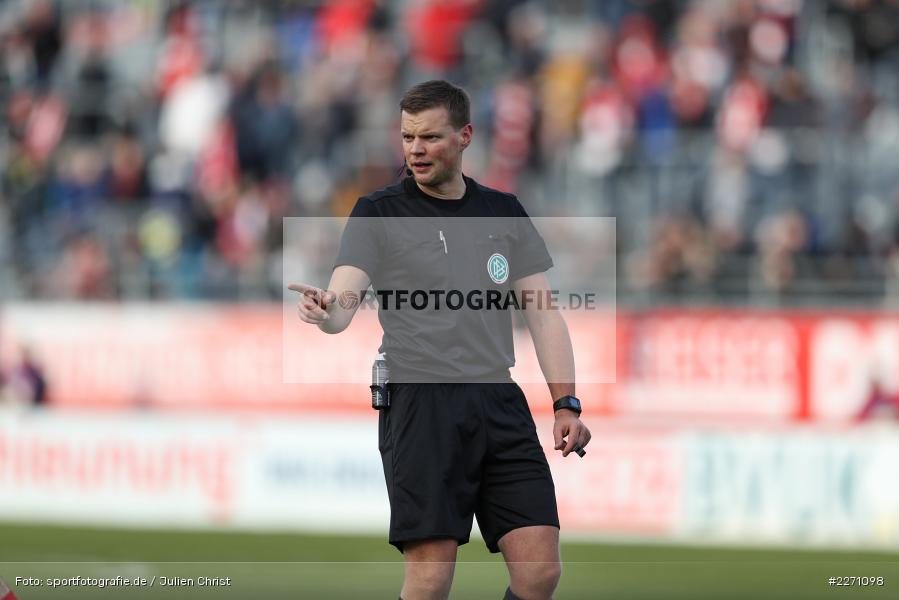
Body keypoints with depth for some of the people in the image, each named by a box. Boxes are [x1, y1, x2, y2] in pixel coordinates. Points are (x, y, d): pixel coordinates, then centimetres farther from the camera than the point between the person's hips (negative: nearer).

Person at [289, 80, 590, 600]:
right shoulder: (379, 215, 2)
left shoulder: (505, 212, 14)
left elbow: (542, 313, 15)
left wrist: (566, 404, 5)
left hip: (500, 401, 4)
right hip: (422, 405, -4)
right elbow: (343, 301, -11)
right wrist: (325, 310, -35)